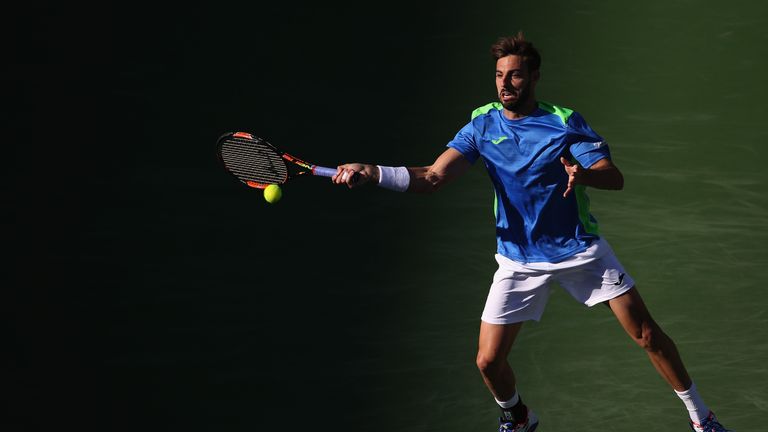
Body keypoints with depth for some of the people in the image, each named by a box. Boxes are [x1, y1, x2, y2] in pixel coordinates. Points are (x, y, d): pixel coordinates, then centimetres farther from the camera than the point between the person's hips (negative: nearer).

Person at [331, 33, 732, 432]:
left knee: (647, 335, 0)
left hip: (581, 249, -1)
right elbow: (432, 178, -12)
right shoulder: (483, 124, -4)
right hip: (519, 260, 2)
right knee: (488, 360, -4)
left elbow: (614, 177, -19)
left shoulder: (565, 122, -11)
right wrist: (373, 172, -27)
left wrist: (583, 174, -42)